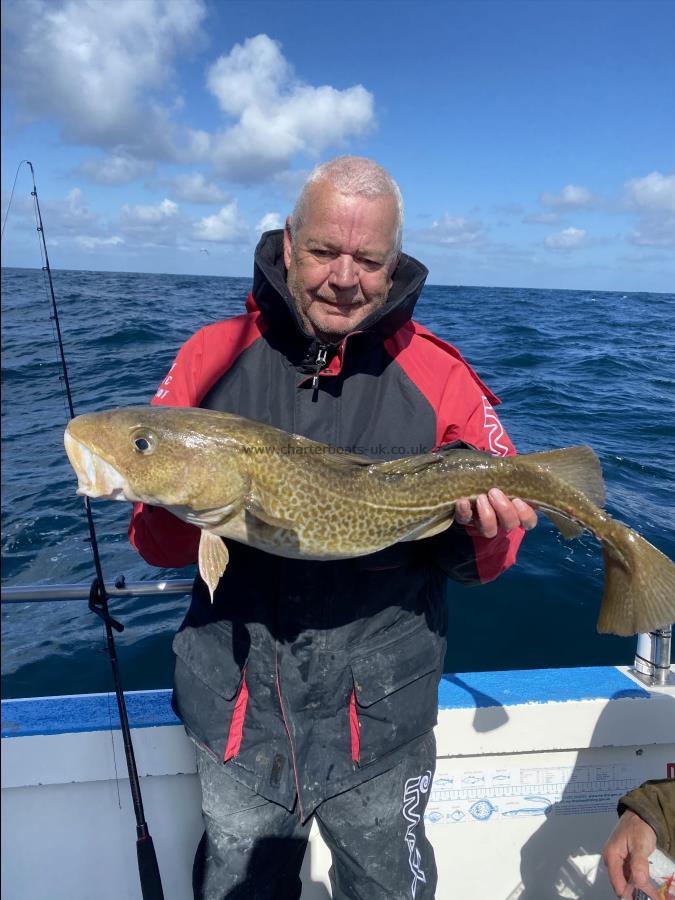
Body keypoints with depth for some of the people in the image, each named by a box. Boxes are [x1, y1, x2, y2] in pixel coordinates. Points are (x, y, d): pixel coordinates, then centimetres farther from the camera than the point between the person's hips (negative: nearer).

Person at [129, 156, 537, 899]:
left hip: (380, 717, 0)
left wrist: (485, 534, -23)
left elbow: (481, 560, -1)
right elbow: (161, 549, -2)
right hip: (235, 705, 1)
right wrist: (175, 508, -24)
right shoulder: (213, 357, -6)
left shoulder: (439, 376, -8)